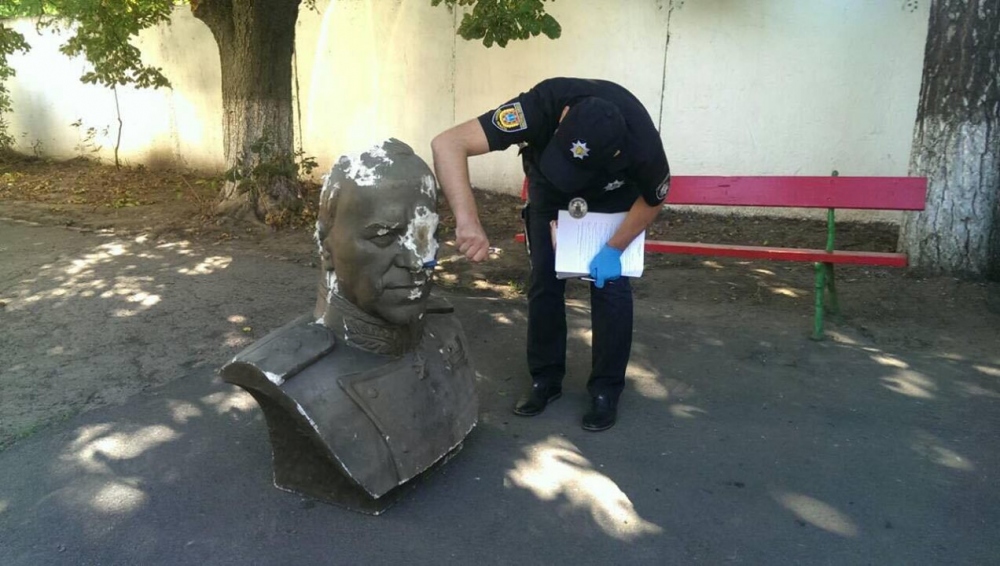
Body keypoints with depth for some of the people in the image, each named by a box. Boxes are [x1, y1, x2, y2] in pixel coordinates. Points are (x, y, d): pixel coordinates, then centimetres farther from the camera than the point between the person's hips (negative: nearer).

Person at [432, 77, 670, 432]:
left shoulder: (642, 145, -39)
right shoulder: (542, 107, -42)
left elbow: (653, 200, -14)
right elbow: (448, 144, -49)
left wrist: (614, 249, -22)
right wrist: (468, 221, -60)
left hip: (613, 197, 0)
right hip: (547, 189, 1)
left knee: (610, 284, -9)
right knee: (544, 280, -2)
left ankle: (606, 389, 6)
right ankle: (546, 379, 14)